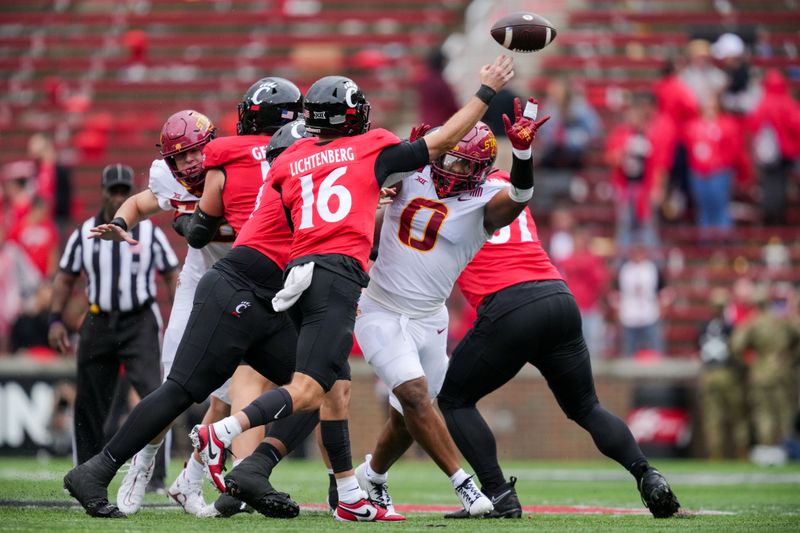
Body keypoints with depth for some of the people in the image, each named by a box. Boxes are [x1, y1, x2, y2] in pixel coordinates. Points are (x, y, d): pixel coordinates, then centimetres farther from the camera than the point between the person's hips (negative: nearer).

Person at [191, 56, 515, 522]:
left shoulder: (289, 162, 18)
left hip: (301, 270, 7)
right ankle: (221, 434, -30)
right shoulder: (369, 149, 9)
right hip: (338, 274, -6)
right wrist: (486, 93, 27)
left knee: (333, 392, 12)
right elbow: (442, 141, 16)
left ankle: (351, 499, 14)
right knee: (307, 391, -14)